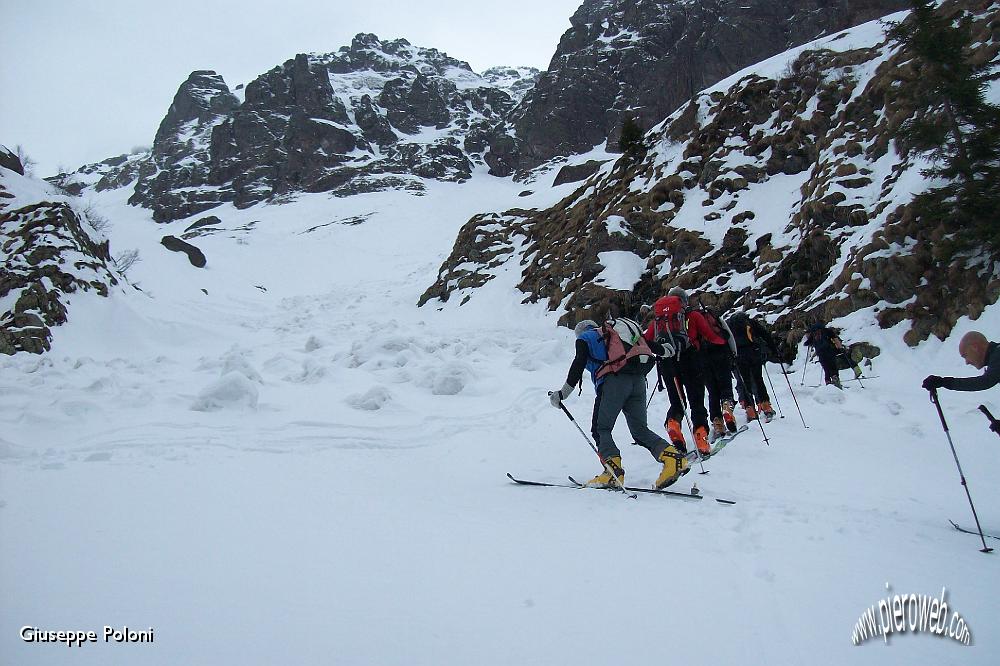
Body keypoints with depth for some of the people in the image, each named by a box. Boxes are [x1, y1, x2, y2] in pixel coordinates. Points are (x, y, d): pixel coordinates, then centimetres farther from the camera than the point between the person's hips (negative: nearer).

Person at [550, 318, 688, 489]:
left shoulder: (584, 338, 18)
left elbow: (578, 365, 1)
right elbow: (647, 343, 36)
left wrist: (563, 393, 0)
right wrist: (664, 350, 56)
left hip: (614, 380, -6)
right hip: (638, 381, 6)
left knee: (601, 429, 0)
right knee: (640, 430, 9)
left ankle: (613, 471, -16)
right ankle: (673, 457, -9)